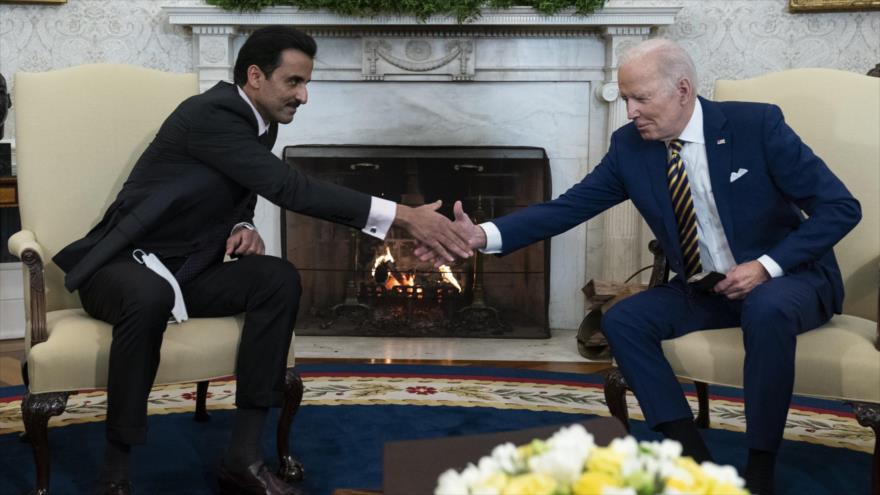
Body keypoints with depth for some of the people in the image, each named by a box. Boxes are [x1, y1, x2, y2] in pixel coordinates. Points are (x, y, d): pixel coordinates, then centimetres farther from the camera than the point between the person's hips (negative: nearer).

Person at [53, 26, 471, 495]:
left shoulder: (260, 124, 5)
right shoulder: (211, 114, -23)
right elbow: (290, 189, -33)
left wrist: (242, 228, -6)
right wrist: (402, 215, -36)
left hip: (185, 271, 8)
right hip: (122, 266, -7)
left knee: (279, 278, -18)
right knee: (150, 297, -41)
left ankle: (243, 456, -16)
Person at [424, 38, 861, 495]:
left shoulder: (758, 124, -17)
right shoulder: (629, 146, -6)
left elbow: (841, 207, -15)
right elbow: (567, 207, -9)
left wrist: (767, 265, -24)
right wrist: (483, 234, -23)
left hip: (787, 277, -4)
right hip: (703, 289, 5)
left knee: (767, 310, -37)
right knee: (621, 320, -16)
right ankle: (693, 456, -13)